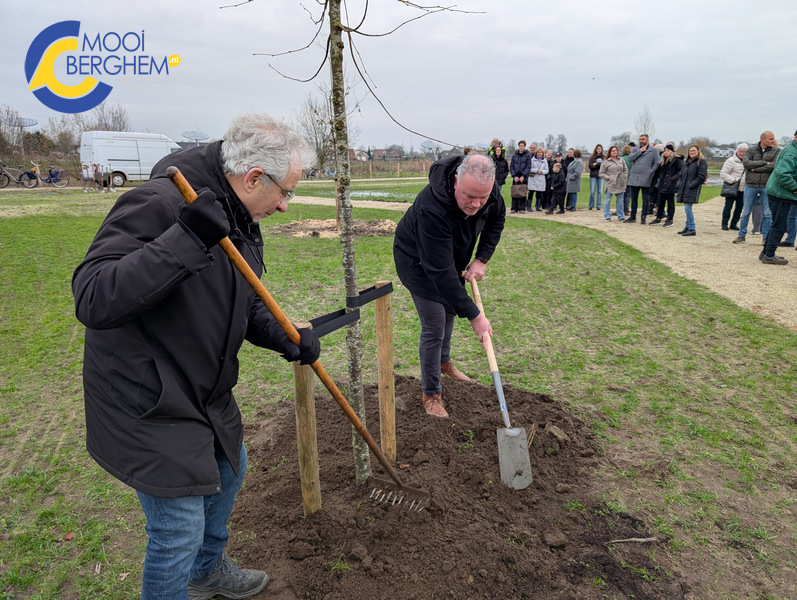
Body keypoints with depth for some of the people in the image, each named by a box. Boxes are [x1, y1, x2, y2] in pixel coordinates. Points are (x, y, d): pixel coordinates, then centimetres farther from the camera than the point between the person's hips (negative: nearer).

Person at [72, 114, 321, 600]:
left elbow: (247, 306, 10)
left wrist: (287, 338, -8)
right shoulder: (157, 205, -26)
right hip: (146, 405, -10)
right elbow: (93, 300, -35)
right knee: (179, 531, 1)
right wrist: (186, 239, -42)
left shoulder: (242, 220, 3)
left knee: (228, 472, 27)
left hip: (207, 392, 10)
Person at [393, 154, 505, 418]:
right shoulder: (432, 209, -44)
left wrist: (481, 259, -13)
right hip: (418, 263, -7)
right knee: (434, 326, -7)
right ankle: (431, 393, 12)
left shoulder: (487, 188, -24)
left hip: (452, 256, 7)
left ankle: (443, 361, 49)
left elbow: (497, 218, -1)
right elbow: (440, 271, -42)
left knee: (450, 309, 23)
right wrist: (474, 316, -38)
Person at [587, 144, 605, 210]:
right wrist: (600, 164, -9)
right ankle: (591, 205, 7)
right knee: (592, 192, -3)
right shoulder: (592, 157, 5)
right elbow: (590, 166, -6)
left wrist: (596, 164, -9)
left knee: (600, 191, 2)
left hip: (600, 176, 1)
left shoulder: (604, 157, 9)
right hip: (593, 176, -1)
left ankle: (598, 205, 8)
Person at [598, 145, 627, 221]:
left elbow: (625, 170, 18)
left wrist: (624, 177, 6)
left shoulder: (621, 160, 12)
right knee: (608, 200, -3)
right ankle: (607, 216, 5)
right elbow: (601, 173, 1)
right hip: (610, 184, -3)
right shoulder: (606, 162, 1)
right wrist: (607, 177, -10)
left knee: (620, 200, 7)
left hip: (620, 184, 3)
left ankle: (621, 216, 15)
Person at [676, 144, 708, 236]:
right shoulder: (687, 162, 18)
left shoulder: (701, 162, -5)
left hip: (693, 190, -7)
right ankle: (687, 227, 19)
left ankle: (692, 229, -6)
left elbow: (701, 177, -12)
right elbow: (681, 174, 24)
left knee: (687, 208, -12)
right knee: (687, 209, 11)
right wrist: (680, 184, 8)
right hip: (684, 189, 7)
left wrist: (691, 185, -17)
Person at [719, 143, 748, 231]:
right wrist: (732, 180, -19)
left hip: (742, 189, 6)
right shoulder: (731, 161, -7)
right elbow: (723, 174, -11)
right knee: (728, 206, -3)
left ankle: (734, 224, 18)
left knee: (739, 207, 8)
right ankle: (724, 224, 5)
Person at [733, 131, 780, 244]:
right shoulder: (751, 150, 4)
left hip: (767, 186, 0)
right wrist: (764, 163, -15)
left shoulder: (776, 151, 2)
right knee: (745, 213, 7)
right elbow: (746, 163, -11)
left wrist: (755, 169, -11)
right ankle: (742, 235, 17)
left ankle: (766, 237, 13)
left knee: (767, 214, 4)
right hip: (751, 185, 0)